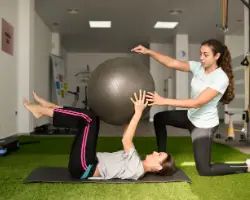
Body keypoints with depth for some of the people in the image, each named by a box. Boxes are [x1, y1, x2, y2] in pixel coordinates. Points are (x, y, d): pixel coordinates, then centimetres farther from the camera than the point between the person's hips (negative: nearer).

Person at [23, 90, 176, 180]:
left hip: (83, 168, -10)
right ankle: (48, 107, 8)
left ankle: (41, 110, -5)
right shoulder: (136, 163, 11)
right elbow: (127, 139, 16)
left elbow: (126, 140, -26)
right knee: (92, 116, 9)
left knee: (88, 118, -17)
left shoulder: (136, 168, -17)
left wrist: (138, 112, -26)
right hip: (90, 163, 10)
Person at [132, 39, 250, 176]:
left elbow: (197, 103, -33)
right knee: (159, 118, 12)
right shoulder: (198, 67, -7)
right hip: (191, 117, 8)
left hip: (204, 125, -7)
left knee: (204, 170, -4)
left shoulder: (221, 79, -27)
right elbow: (172, 63, -16)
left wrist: (164, 101, -39)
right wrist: (148, 52, -28)